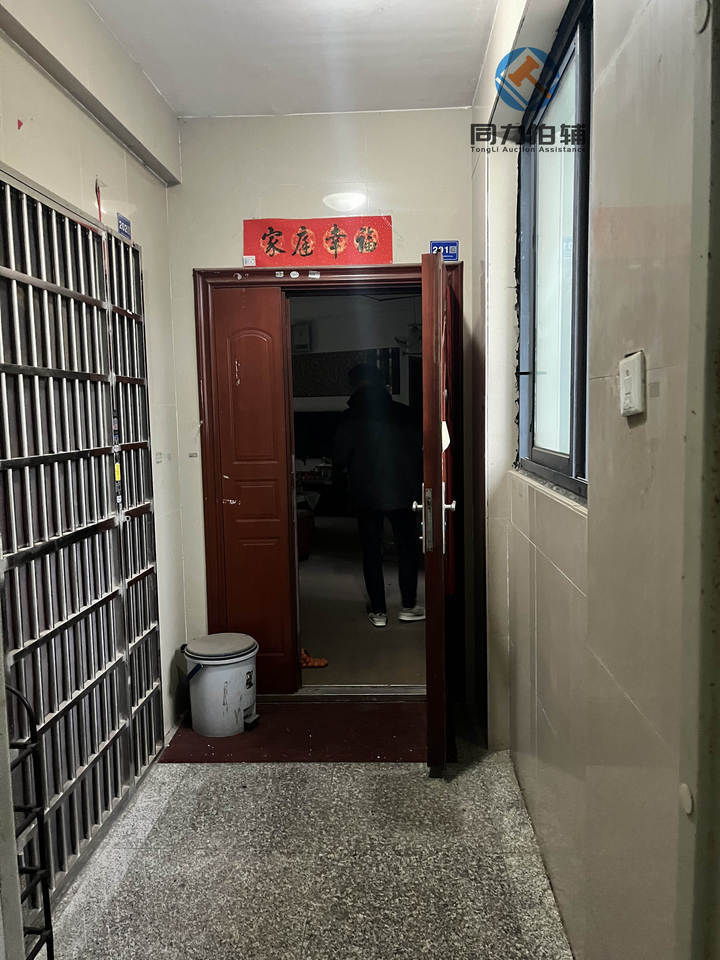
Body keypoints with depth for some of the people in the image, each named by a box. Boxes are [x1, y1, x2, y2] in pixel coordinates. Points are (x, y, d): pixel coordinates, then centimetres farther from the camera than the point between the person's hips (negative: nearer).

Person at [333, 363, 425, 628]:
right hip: (401, 493, 1)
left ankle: (378, 611, 13)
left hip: (366, 496, -1)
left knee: (371, 553, 9)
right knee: (407, 548, 15)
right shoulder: (403, 413, -2)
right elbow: (418, 452, 1)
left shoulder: (350, 418, -7)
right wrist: (416, 484, 13)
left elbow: (339, 461, -7)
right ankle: (408, 606, 19)